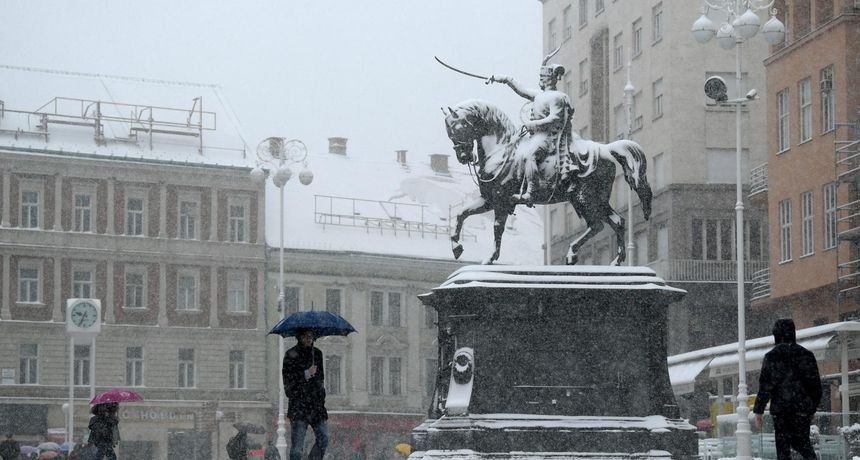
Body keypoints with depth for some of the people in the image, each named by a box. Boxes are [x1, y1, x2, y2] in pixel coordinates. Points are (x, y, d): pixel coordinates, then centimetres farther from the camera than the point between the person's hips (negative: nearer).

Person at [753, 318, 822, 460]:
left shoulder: (771, 357, -4)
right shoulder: (806, 355, 6)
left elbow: (765, 386, -7)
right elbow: (816, 385, 9)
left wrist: (758, 411, -2)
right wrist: (812, 408, 18)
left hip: (781, 409, -3)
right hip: (803, 409, 3)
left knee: (783, 448, 2)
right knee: (802, 441, 16)